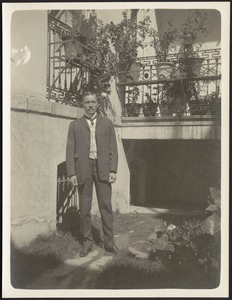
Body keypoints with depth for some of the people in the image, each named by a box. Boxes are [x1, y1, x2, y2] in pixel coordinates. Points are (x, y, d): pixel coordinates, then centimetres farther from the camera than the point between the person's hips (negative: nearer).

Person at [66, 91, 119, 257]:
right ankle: (87, 242, 16)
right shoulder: (75, 125, 9)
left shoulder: (107, 123, 11)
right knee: (84, 207, 5)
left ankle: (109, 241, 11)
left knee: (106, 205, 1)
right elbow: (70, 150, 4)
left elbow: (113, 148, 7)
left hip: (103, 168, 0)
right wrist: (71, 173, -4)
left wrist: (113, 170, -3)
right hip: (83, 169, 0)